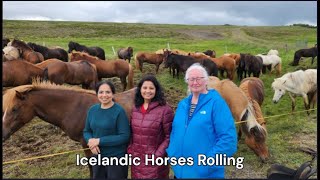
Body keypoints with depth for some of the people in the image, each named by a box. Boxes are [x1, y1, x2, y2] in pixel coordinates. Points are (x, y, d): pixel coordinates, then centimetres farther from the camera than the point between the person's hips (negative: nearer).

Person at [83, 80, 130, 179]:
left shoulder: (119, 111, -17)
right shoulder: (92, 109, 0)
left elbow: (124, 136, -20)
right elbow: (86, 131, 8)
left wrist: (100, 141, -22)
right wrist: (90, 141, -14)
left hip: (116, 157, -5)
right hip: (97, 156, 5)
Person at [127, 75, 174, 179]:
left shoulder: (165, 109, -12)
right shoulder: (135, 109, 5)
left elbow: (169, 136, -11)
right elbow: (131, 132, 13)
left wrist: (158, 155, -15)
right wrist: (130, 150, 3)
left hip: (155, 161, -5)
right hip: (136, 160, 5)